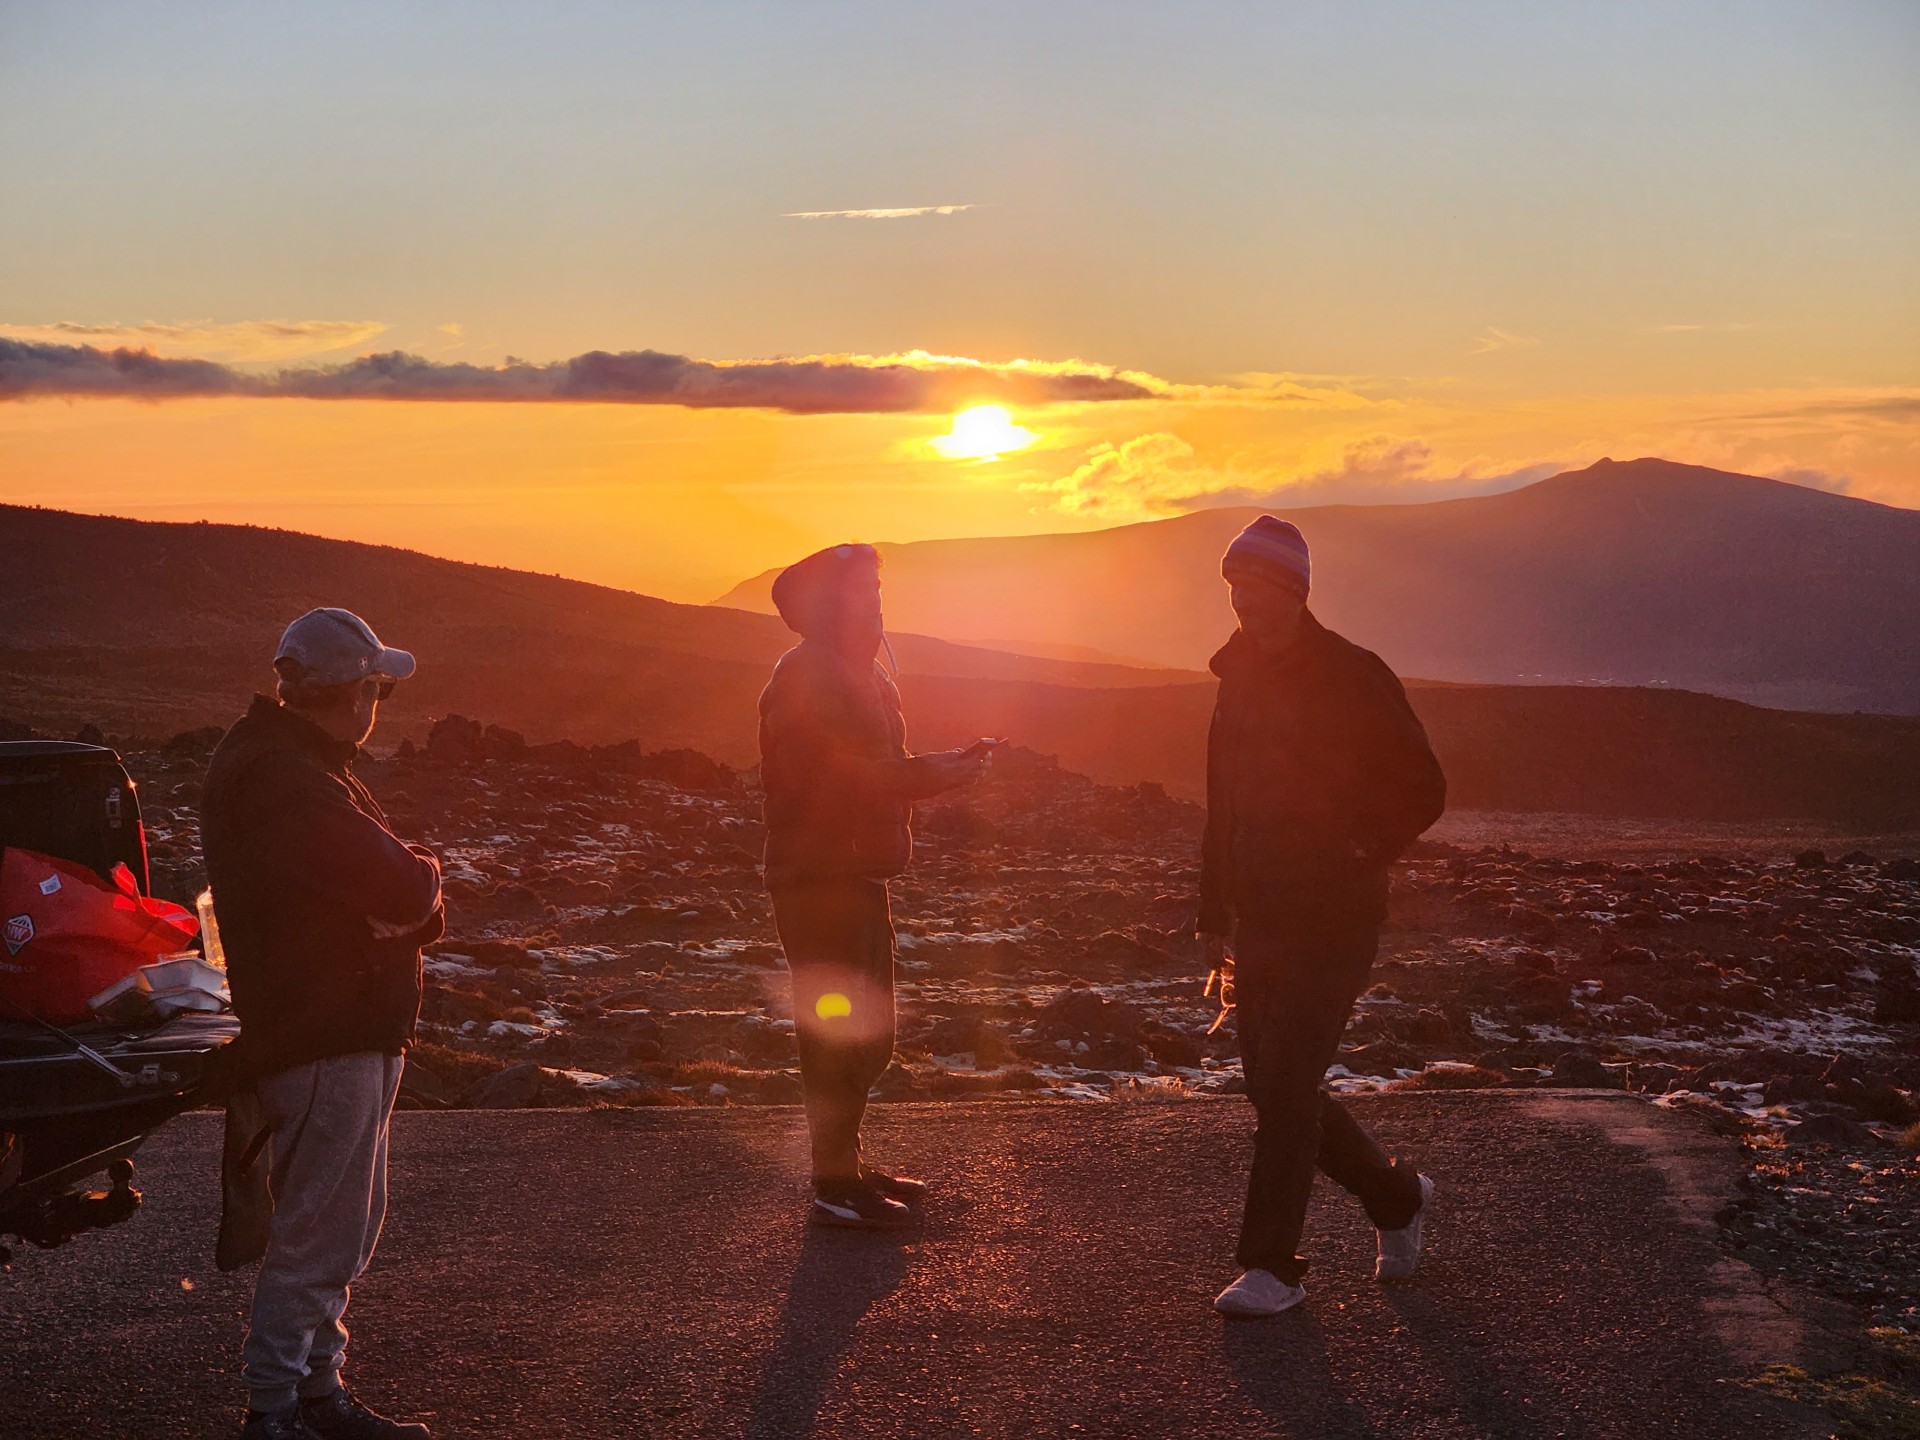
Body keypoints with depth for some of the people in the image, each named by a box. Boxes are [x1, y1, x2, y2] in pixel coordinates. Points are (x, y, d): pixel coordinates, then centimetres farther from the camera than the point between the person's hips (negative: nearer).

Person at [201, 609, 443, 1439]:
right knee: (315, 1238, -5)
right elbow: (401, 887, -26)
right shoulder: (282, 780, -19)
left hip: (357, 1030, 11)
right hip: (325, 1039, -11)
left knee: (345, 1231, 18)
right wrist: (425, 875, -4)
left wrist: (412, 899, -8)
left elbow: (416, 907, 14)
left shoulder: (301, 764, 16)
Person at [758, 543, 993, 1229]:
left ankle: (847, 1164, 26)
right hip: (819, 881, -10)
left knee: (869, 1030, 16)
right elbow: (845, 777, -24)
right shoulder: (807, 680, -15)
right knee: (838, 1031, -7)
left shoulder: (858, 676, 18)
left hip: (858, 877, 10)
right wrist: (937, 774, -17)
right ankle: (835, 1186, -2)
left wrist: (943, 765, 2)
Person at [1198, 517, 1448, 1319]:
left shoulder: (1352, 678, -8)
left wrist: (1354, 854, -13)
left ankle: (1273, 1267, -1)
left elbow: (1422, 791, -6)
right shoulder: (1239, 680, 12)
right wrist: (1214, 918, 16)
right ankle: (1396, 1197, 30)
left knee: (1286, 1088, -10)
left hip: (1332, 924, -7)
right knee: (1276, 1090, 9)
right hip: (1260, 922, 7)